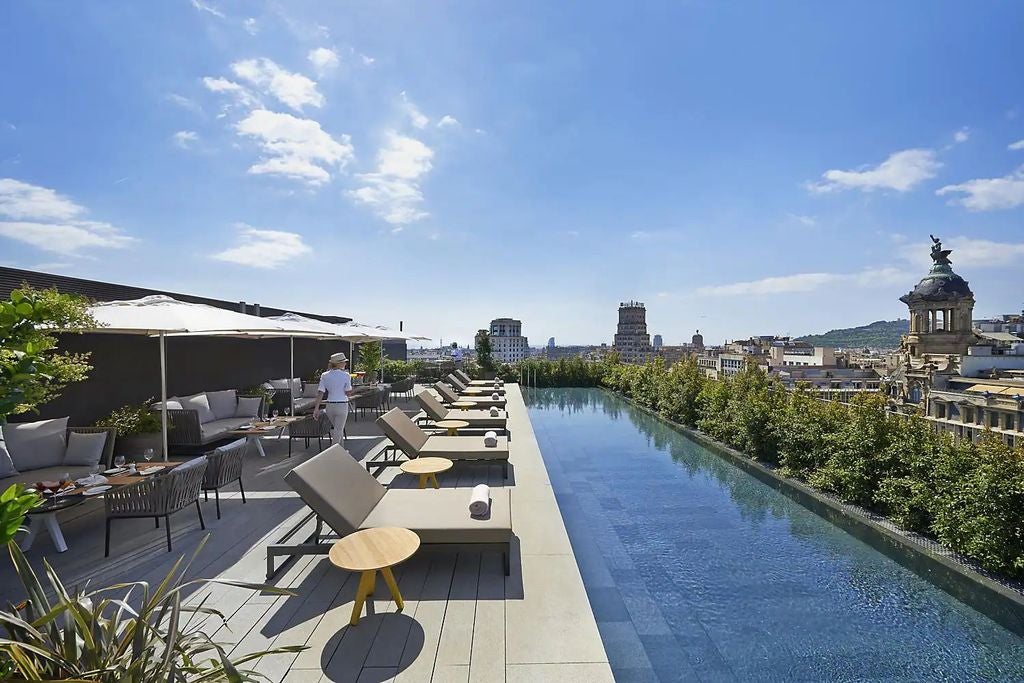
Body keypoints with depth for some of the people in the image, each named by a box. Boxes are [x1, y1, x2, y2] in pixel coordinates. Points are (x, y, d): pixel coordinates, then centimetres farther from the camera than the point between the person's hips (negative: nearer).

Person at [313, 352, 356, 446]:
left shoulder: (324, 376, 0)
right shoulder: (346, 375, -11)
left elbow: (320, 393, -4)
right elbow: (348, 393, -9)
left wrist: (316, 409, -3)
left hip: (330, 406, 5)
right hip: (342, 405, -5)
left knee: (335, 428, 24)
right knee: (338, 431, 4)